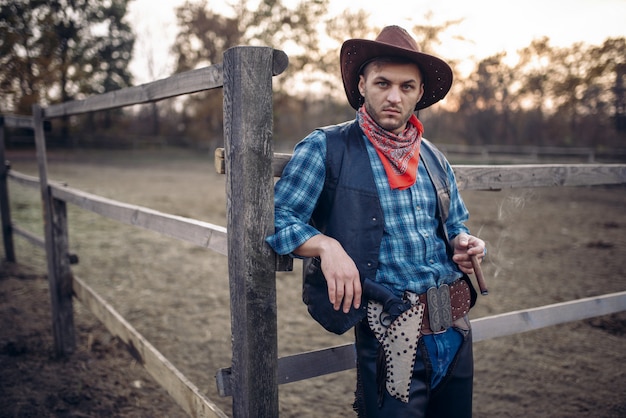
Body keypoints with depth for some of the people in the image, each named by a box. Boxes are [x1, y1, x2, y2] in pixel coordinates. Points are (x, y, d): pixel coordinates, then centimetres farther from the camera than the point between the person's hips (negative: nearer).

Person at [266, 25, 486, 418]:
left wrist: (466, 245, -1)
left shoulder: (434, 159, 12)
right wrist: (326, 246, -26)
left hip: (456, 330, 6)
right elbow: (278, 219, -9)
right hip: (392, 336, -6)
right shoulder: (326, 148, -5)